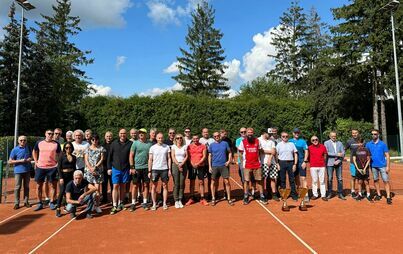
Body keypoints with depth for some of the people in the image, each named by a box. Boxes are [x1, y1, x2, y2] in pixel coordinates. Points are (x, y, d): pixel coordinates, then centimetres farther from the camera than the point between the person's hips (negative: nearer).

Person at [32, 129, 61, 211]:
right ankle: (40, 203, 21)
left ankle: (52, 202, 16)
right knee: (39, 185, 8)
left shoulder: (56, 144, -1)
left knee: (53, 185, 3)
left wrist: (58, 163, -3)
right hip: (40, 167, 2)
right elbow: (34, 152, 18)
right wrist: (36, 161, 9)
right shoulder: (39, 143, 3)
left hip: (52, 167, -1)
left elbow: (59, 155, 7)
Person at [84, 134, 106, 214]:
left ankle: (97, 205, 0)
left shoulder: (101, 149, 5)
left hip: (98, 170, -1)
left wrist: (95, 167, -11)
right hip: (89, 170, 1)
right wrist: (91, 168, -11)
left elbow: (102, 159, 0)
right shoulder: (88, 149, 7)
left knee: (97, 188, -6)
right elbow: (86, 160, 1)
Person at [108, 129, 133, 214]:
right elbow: (109, 156, 5)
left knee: (123, 186, 10)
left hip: (126, 169, 0)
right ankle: (114, 206, 1)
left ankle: (120, 203, 23)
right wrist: (109, 168, 2)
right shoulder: (114, 143, 2)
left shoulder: (130, 144, -2)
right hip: (115, 168, 0)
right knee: (115, 186, -3)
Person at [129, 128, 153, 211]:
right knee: (135, 185, 3)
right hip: (136, 168, -1)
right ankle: (133, 203, 12)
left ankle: (144, 202, 18)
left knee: (146, 185, 7)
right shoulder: (135, 143, -1)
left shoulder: (150, 143, 3)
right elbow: (131, 156, -1)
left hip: (146, 167, 2)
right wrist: (132, 167, -7)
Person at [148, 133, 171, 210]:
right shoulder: (152, 148, 1)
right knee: (154, 187, 5)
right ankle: (154, 204, 16)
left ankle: (164, 203, 16)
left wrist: (169, 169, -1)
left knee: (165, 186, 6)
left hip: (164, 169, 1)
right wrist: (149, 171, -4)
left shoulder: (167, 147, 4)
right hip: (155, 169, -1)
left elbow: (169, 158, 6)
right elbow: (150, 160, 1)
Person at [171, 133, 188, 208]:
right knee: (176, 184, -4)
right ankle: (176, 201, 1)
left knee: (182, 184, 0)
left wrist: (182, 164, -10)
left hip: (183, 165, 2)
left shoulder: (185, 146, 10)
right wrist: (178, 164, -11)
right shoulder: (173, 146, 7)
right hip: (175, 165, -1)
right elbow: (173, 157, -1)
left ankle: (180, 200, 7)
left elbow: (186, 156, 4)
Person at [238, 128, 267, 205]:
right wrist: (242, 162, -1)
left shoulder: (257, 141, 5)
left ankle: (262, 197, 12)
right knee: (246, 181, 2)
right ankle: (246, 197, 11)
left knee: (259, 181, 5)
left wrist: (258, 158, 6)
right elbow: (241, 153, 4)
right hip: (247, 165, -2)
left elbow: (260, 151, 15)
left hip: (257, 164, 2)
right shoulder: (243, 142, 0)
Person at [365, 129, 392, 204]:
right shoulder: (368, 144, 4)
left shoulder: (382, 144, -2)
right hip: (373, 165, 3)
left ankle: (388, 197, -1)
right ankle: (378, 195, 24)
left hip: (382, 165, -3)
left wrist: (388, 166, -8)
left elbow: (387, 155, -2)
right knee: (376, 180, 12)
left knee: (386, 181, -3)